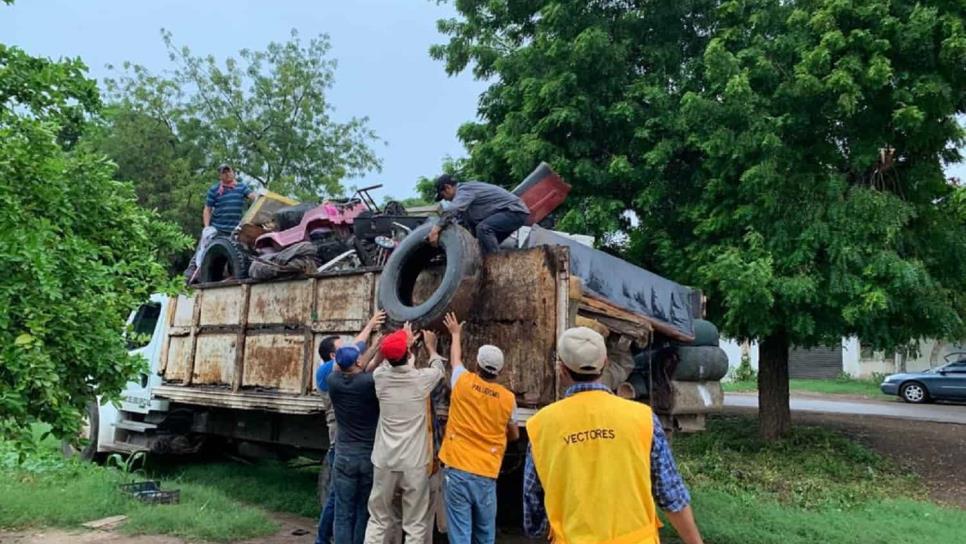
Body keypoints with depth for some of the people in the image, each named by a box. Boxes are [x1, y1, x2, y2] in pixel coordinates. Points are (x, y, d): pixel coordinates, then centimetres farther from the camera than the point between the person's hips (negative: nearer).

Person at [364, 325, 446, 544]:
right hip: (414, 463, -3)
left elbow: (389, 363, 21)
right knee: (415, 525, 6)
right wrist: (430, 346, 31)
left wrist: (404, 341, 35)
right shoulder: (421, 379, -11)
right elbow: (439, 368, 13)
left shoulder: (380, 376, -4)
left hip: (384, 460, 3)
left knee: (378, 520, 15)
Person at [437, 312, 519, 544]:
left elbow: (455, 358, 19)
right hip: (487, 476, 1)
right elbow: (514, 435, 15)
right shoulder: (508, 399, 0)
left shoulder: (463, 382, -3)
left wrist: (456, 334, 37)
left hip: (457, 471, -1)